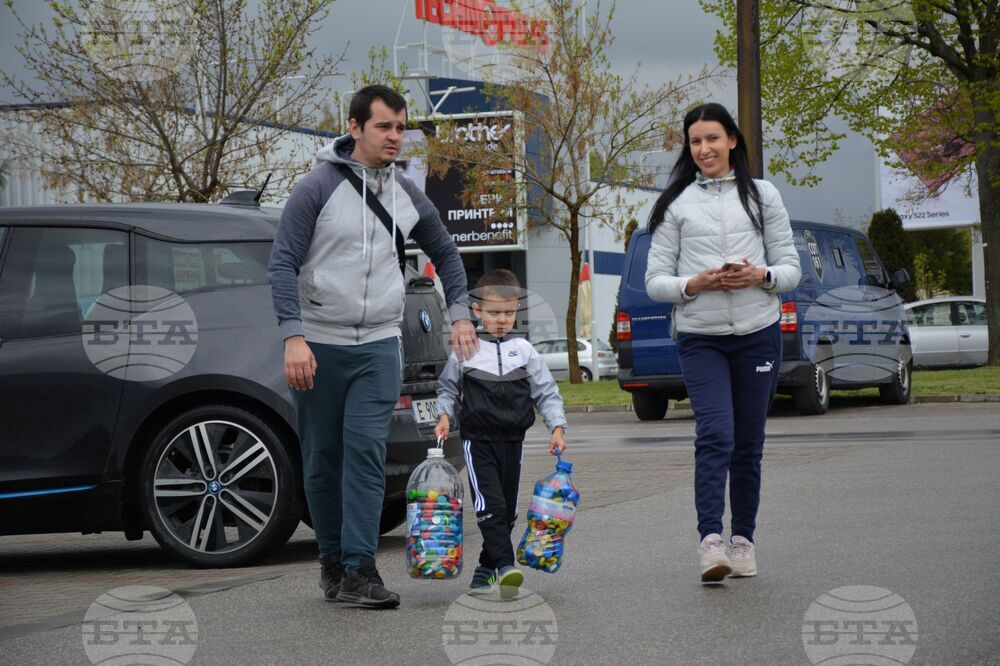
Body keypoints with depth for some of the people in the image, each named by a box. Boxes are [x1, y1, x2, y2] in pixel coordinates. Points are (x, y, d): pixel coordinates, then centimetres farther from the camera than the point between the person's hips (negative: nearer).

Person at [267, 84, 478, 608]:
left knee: (366, 452, -10)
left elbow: (444, 252, 23)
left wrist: (459, 313, 13)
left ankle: (359, 569, -13)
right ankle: (331, 561, 19)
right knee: (322, 459, 6)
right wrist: (293, 335, -20)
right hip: (318, 345, -2)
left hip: (378, 346, 2)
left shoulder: (406, 196, 8)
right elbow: (283, 263, -11)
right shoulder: (317, 188, -7)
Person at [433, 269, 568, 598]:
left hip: (512, 440, 3)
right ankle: (505, 566, -23)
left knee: (507, 510, 8)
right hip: (478, 439, -3)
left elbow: (546, 391, 6)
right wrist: (444, 414, -5)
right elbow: (448, 388, 12)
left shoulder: (523, 350, 5)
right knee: (490, 505, -17)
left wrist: (557, 426, -4)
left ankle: (486, 568, 20)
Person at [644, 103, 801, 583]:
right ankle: (710, 540, -22)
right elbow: (655, 281, 5)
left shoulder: (762, 195, 10)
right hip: (700, 338, -2)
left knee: (748, 444, 5)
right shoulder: (676, 204, 8)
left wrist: (761, 276, -12)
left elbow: (791, 268, 10)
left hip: (758, 333, 2)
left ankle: (743, 539, 16)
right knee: (715, 435, -17)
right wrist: (694, 284, -14)